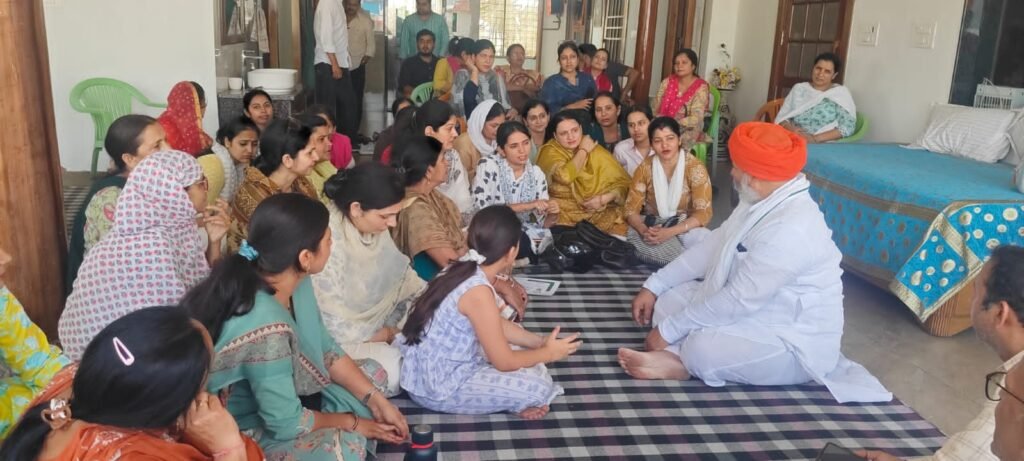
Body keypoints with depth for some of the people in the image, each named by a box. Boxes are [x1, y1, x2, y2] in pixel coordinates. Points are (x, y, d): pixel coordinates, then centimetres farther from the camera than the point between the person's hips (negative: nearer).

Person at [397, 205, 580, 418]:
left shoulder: (465, 269, -1)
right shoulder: (478, 291, -28)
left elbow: (497, 326, 14)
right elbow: (505, 362, -19)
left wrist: (541, 341, 11)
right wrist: (548, 353, -3)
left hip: (434, 371, 10)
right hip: (437, 389, -9)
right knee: (540, 387, -14)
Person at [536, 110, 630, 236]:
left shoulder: (595, 150, 7)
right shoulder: (550, 151, -1)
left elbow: (623, 182, 4)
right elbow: (565, 176, -22)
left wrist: (603, 199, -14)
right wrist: (583, 151, -7)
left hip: (599, 211, 3)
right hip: (564, 213, -3)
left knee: (618, 229, -20)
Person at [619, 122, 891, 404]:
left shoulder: (789, 228, -30)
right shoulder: (761, 200, 2)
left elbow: (738, 301, -29)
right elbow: (712, 246, 10)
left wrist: (668, 331, -21)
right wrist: (654, 285, 6)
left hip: (794, 344, -10)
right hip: (754, 310, 10)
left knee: (702, 349, -35)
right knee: (669, 301, 0)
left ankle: (681, 361, -7)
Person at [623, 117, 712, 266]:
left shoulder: (695, 167, -12)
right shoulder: (645, 167, -5)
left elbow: (703, 213, -17)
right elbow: (631, 209, -6)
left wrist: (670, 232, -32)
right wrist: (643, 230, -30)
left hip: (685, 227, -3)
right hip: (652, 225, 3)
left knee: (699, 240, -37)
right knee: (634, 236, -32)